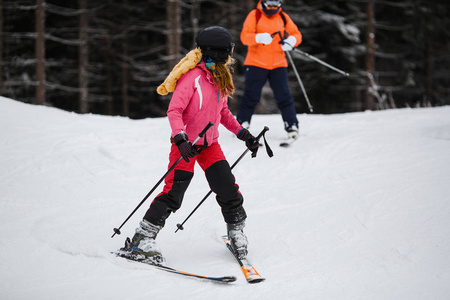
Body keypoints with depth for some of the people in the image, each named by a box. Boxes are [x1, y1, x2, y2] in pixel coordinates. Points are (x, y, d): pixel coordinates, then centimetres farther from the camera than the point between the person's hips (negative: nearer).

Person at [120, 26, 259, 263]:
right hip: (186, 143, -7)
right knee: (173, 192, -13)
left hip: (210, 143, 7)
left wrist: (243, 133, 12)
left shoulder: (220, 78, 8)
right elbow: (174, 110, -21)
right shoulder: (193, 77, -17)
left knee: (227, 188, 1)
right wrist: (180, 138, -34)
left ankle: (236, 230, 23)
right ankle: (142, 239, -6)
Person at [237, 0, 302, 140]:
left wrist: (291, 40, -15)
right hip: (256, 63, -2)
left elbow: (296, 34, 10)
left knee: (283, 96, -3)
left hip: (278, 64, 2)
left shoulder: (283, 18, 9)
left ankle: (292, 126, 3)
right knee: (251, 96, -1)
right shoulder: (254, 16, 0)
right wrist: (259, 38, -29)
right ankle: (242, 125, 12)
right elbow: (244, 36, -9)